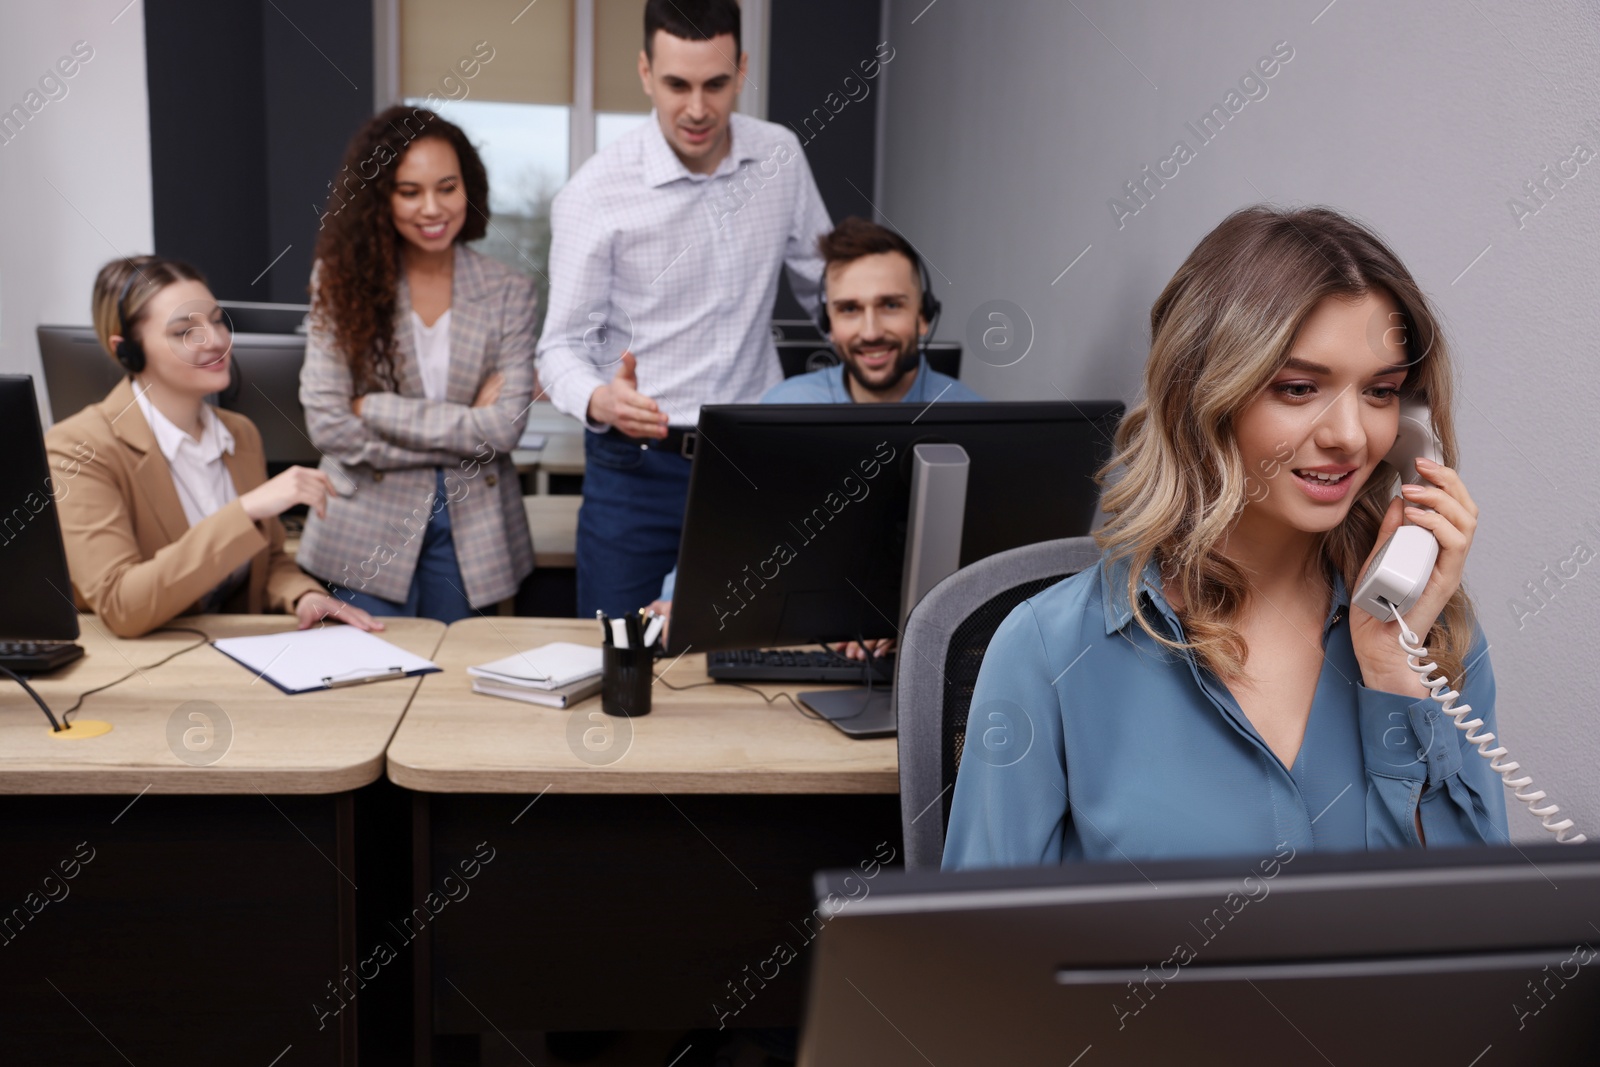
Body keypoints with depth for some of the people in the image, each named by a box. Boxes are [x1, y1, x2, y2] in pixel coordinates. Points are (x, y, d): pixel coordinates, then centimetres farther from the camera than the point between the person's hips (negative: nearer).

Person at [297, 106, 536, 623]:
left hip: (471, 531, 2)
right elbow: (327, 424, -12)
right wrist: (464, 432, -12)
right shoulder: (343, 280, -5)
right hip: (369, 531, -1)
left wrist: (376, 408, -13)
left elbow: (506, 426, -10)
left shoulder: (508, 291, -2)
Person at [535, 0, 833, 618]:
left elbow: (828, 288, 15)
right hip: (638, 464, -3)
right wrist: (599, 401, -31)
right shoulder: (596, 194, -12)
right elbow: (563, 346, -10)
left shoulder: (780, 157, 1)